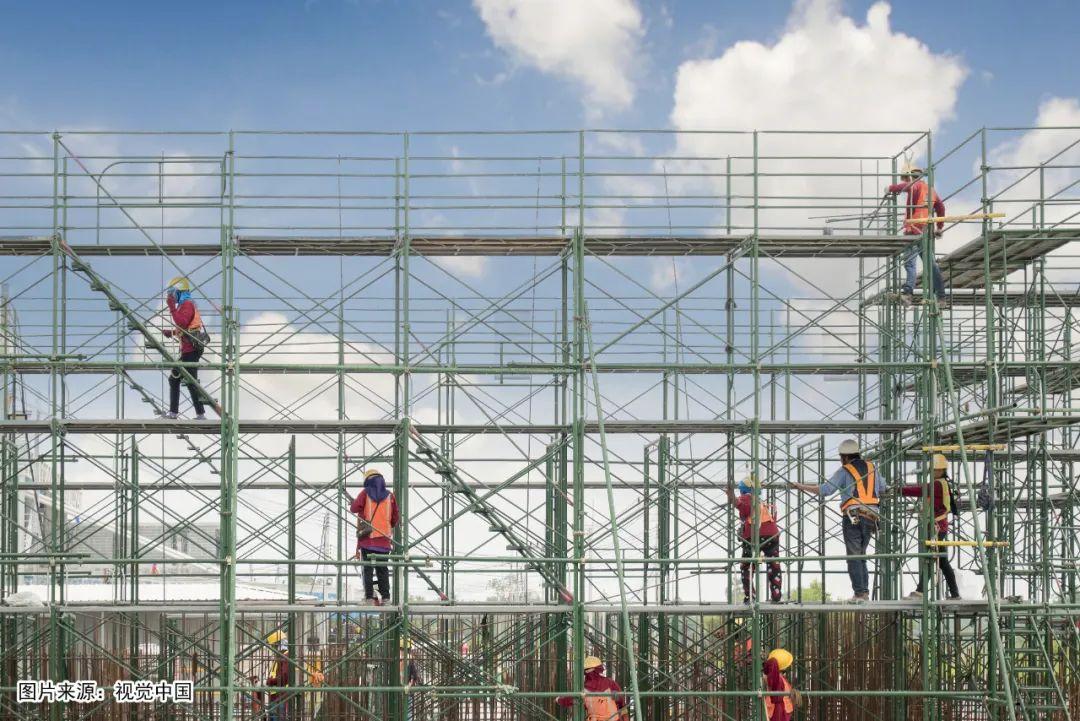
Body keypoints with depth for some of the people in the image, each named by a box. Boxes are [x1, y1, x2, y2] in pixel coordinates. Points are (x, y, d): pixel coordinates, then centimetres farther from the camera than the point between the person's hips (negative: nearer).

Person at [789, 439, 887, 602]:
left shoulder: (844, 471, 1)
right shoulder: (872, 467, 15)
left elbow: (825, 490, -8)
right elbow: (882, 488, 28)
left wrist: (801, 486, -1)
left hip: (853, 517, -5)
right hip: (871, 517, 5)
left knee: (854, 557, -2)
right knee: (861, 555, 15)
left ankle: (859, 593, -8)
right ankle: (865, 592, 7)